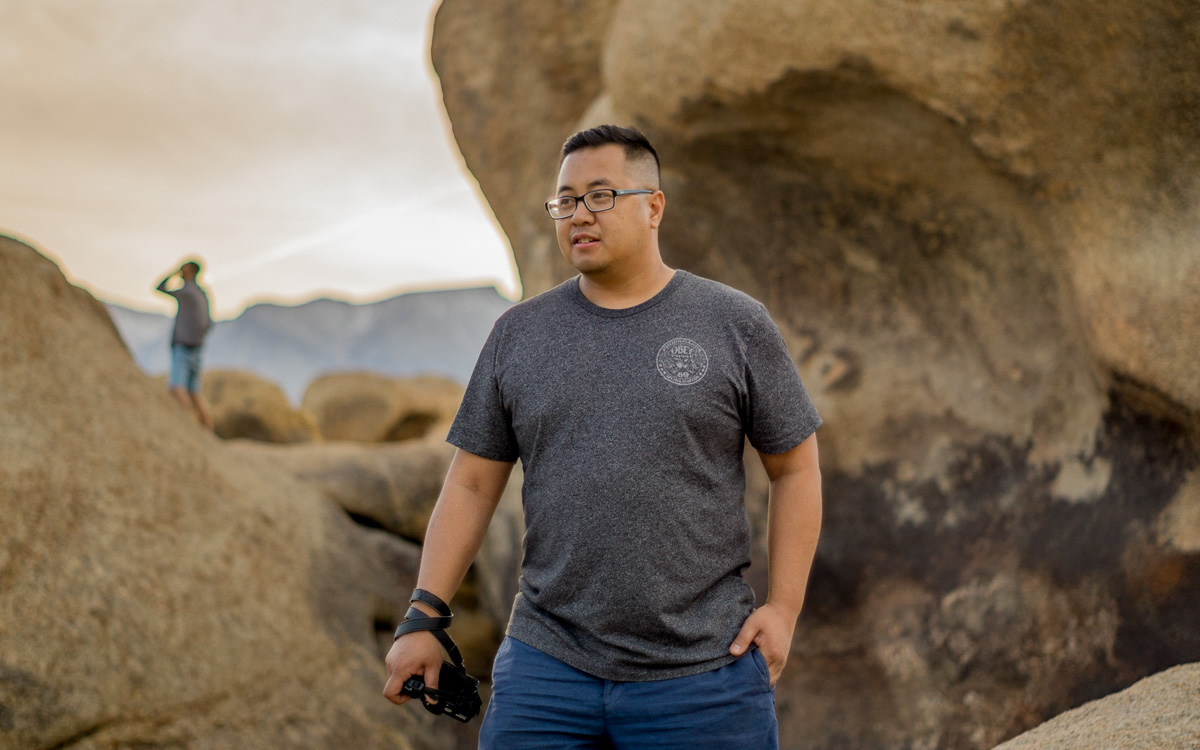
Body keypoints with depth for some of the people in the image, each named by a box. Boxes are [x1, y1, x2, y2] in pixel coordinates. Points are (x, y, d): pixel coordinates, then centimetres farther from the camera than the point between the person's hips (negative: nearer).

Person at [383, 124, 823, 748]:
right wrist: (424, 618, 3)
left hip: (703, 672, -2)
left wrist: (783, 609, -3)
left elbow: (795, 468, 5)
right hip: (547, 667, 2)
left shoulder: (736, 325, 2)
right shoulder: (518, 334, 8)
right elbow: (472, 484, 9)